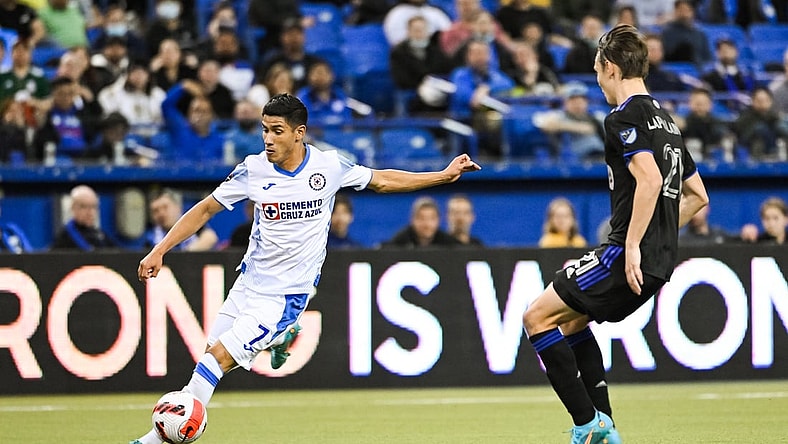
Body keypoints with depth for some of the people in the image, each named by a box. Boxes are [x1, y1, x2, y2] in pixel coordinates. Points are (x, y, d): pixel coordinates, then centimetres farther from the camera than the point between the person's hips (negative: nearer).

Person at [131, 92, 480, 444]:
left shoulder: (329, 165, -11)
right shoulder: (253, 169, -8)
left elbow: (381, 180, 7)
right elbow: (205, 209, 2)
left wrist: (445, 175, 6)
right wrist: (159, 250, -6)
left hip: (287, 293, -4)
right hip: (248, 283, 4)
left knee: (218, 358, -14)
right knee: (215, 354, 9)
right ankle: (280, 336, 35)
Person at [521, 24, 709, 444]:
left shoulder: (623, 117, -10)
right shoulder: (664, 119, 19)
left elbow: (650, 180, -25)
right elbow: (696, 196, 24)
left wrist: (633, 245, -24)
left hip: (629, 257, -10)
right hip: (660, 260, 10)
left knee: (538, 317, -4)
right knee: (571, 320, 25)